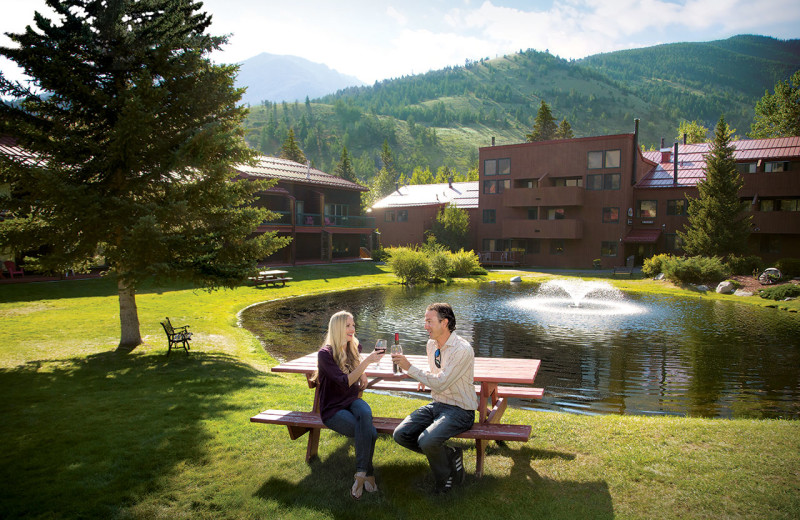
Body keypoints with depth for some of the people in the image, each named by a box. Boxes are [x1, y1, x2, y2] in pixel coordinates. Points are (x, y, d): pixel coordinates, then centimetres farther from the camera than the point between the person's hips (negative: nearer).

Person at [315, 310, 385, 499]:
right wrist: (367, 362, -33)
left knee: (365, 413, -33)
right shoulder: (325, 354, -16)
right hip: (333, 409, -5)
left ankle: (360, 475, -29)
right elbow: (344, 382, -26)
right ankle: (368, 475, -11)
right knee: (370, 433, -29)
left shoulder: (354, 347, 6)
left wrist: (363, 375, 10)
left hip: (352, 401, 5)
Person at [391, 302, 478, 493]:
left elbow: (440, 384, -25)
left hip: (460, 410, -8)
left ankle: (445, 479, 1)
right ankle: (449, 454, 5)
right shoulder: (431, 345, 6)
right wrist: (424, 378, 6)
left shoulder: (462, 349, -20)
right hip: (437, 405, 8)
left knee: (427, 440, -30)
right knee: (400, 434, -10)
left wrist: (409, 367, -24)